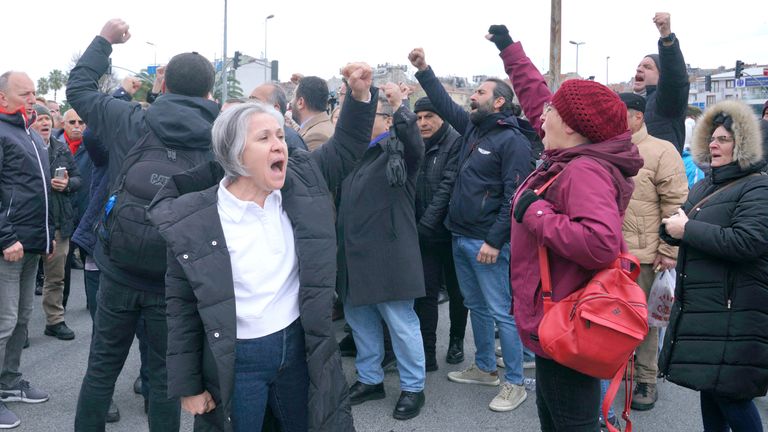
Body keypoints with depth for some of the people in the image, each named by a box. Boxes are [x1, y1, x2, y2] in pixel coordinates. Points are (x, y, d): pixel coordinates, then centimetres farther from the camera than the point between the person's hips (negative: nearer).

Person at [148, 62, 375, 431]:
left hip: (300, 347, 4)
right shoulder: (192, 221, -14)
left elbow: (345, 147, 9)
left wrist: (360, 94, -9)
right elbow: (182, 308, -7)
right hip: (235, 361, -3)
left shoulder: (302, 182, -5)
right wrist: (188, 385, -4)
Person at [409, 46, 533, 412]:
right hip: (460, 237, 9)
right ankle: (484, 368, 32)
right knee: (476, 306, 18)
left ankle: (514, 383, 9)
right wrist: (423, 70, 18)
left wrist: (495, 241, -20)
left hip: (486, 242, -9)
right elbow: (445, 104, 24)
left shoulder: (513, 141, -13)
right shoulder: (472, 127, 12)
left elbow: (514, 197, -18)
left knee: (501, 312, -2)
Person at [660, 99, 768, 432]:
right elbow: (676, 230, 20)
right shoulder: (704, 185, 16)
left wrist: (688, 229, -19)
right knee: (707, 388, 17)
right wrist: (670, 226, -5)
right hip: (698, 307, 8)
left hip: (734, 312, -8)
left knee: (730, 394, -4)